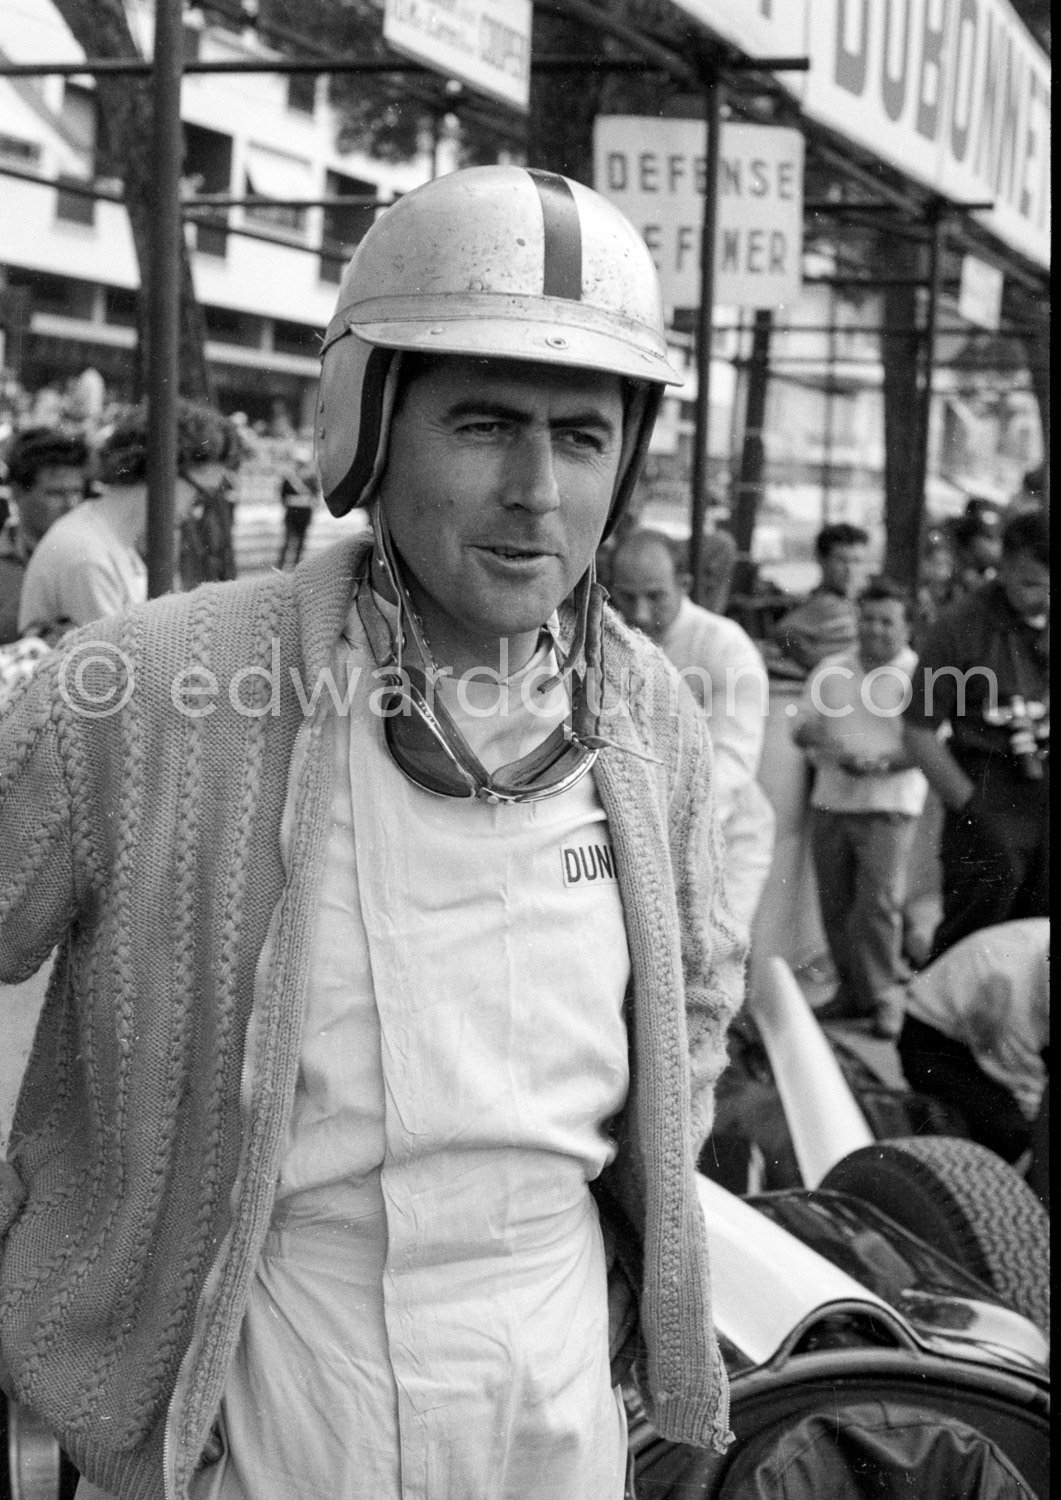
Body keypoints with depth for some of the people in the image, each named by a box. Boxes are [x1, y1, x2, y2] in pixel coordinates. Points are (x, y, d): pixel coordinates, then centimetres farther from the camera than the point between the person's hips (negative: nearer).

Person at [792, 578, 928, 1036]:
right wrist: (812, 732, -10)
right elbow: (801, 728, 14)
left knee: (878, 903, -10)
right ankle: (853, 991, 16)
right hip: (830, 801, 4)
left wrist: (880, 764, -20)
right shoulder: (832, 670, 11)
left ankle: (886, 997, 0)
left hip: (888, 805, -4)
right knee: (836, 905, 5)